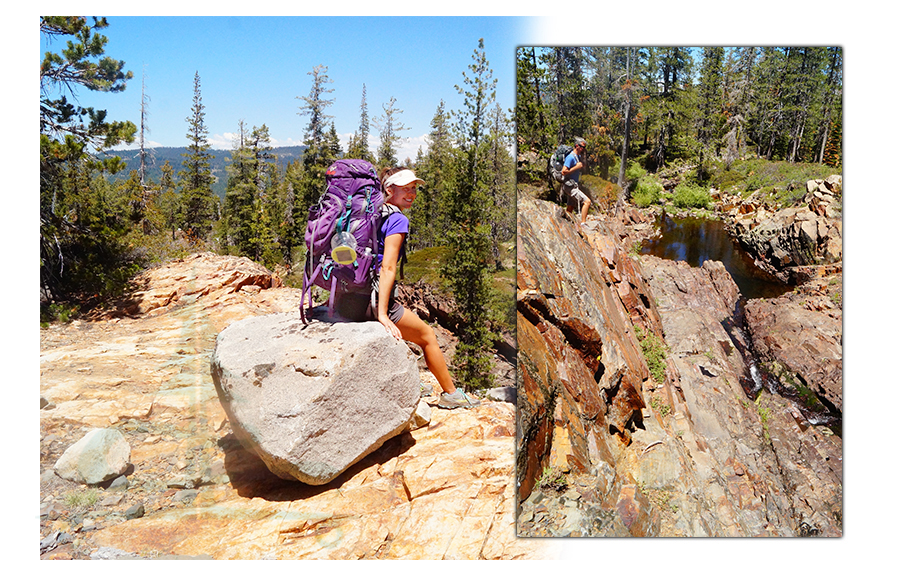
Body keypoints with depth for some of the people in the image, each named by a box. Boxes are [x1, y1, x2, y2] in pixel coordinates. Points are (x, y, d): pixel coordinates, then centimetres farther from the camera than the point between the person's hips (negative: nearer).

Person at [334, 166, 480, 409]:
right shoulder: (397, 220, -8)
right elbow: (387, 268, -17)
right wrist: (382, 314, -21)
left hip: (345, 301, 7)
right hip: (369, 301, -7)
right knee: (428, 335, 14)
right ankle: (451, 394, 27)